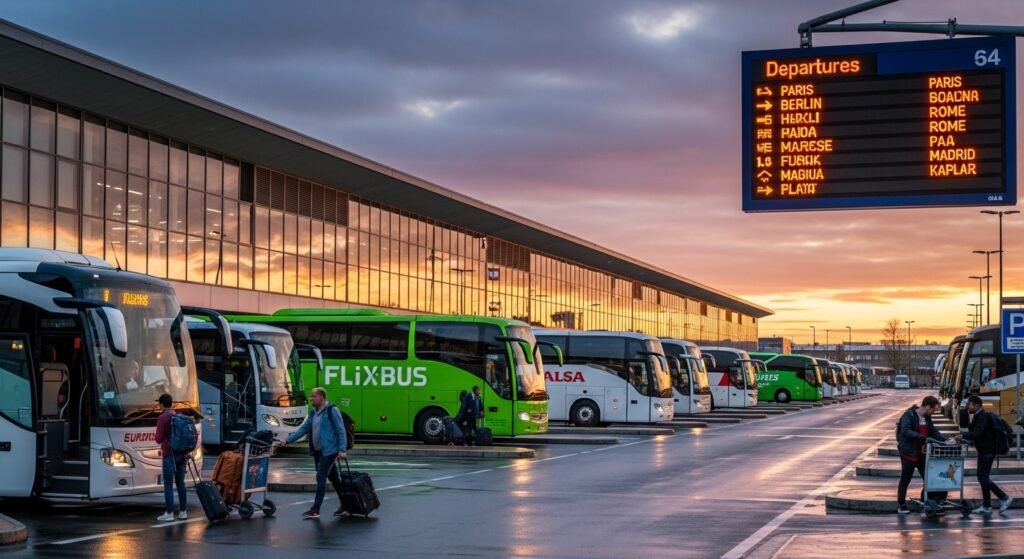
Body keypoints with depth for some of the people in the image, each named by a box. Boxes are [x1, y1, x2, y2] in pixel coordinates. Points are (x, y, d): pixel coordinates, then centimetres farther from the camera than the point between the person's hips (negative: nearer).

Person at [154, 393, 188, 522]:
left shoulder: (163, 418, -10)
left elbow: (159, 439, -10)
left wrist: (159, 439, 11)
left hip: (169, 454, -7)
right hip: (182, 453, 7)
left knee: (168, 484, -4)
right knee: (180, 483, 11)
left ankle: (169, 513, -5)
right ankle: (183, 511, 12)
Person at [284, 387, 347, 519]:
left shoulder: (332, 411, -10)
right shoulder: (314, 413, 14)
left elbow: (341, 430, -12)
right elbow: (303, 429, 16)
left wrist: (341, 450, -19)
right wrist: (287, 440, 7)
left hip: (329, 451, -8)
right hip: (318, 451, 8)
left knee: (321, 477, -10)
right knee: (333, 477, 13)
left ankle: (315, 509, -9)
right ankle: (344, 504, 23)